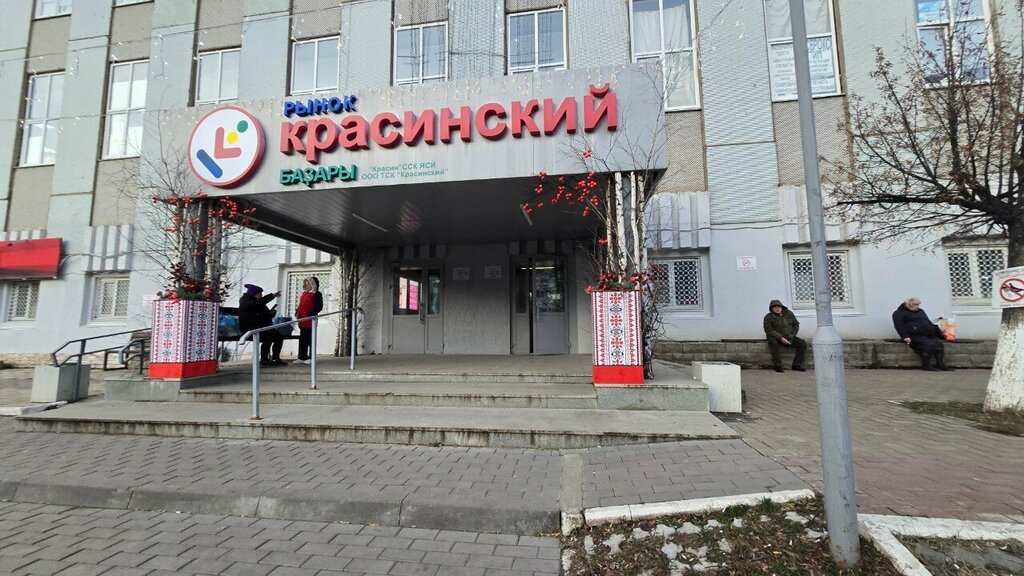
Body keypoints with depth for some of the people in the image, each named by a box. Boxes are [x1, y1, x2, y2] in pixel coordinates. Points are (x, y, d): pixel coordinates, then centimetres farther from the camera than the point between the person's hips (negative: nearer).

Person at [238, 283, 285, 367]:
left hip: (262, 328, 8)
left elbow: (267, 315, 21)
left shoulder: (259, 303, 18)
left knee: (279, 335, -11)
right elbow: (260, 301, -26)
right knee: (269, 336, -31)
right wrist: (273, 295, -24)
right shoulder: (245, 301, -6)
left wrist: (271, 312, -2)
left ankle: (275, 358, -3)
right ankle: (263, 360, -23)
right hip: (249, 329, -8)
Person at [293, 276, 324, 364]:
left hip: (310, 320, -8)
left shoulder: (317, 294, -7)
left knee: (311, 339, -2)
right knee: (302, 339, 11)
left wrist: (309, 315, -20)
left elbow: (319, 307, -15)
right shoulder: (303, 294, 19)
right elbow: (300, 306, 24)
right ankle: (302, 357, 18)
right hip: (302, 321, 8)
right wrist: (297, 313, 6)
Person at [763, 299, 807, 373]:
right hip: (775, 338, -4)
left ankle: (796, 365, -3)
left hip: (789, 337, 5)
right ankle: (777, 366, -25)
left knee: (803, 344, -13)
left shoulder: (789, 313, 8)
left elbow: (796, 325, 14)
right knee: (774, 343, -37)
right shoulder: (768, 317, -5)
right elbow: (769, 330, -13)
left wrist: (791, 336, 0)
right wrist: (781, 338, -22)